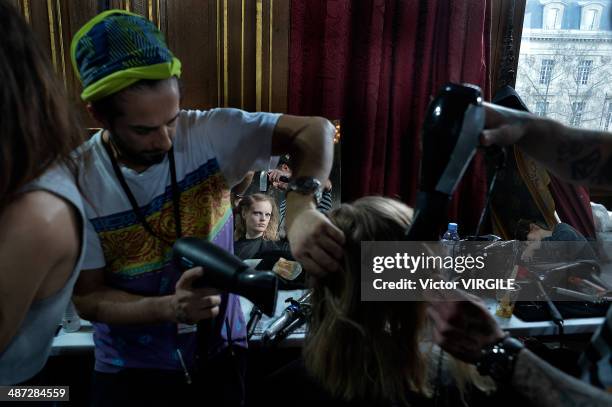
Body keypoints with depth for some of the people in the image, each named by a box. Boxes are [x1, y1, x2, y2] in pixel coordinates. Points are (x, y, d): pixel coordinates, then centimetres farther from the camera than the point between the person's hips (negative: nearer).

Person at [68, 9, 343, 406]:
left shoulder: (208, 134, -18)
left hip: (222, 350, 1)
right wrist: (169, 308, -31)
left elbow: (315, 131, -23)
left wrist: (301, 206, -42)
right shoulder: (75, 183, -17)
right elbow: (87, 297, -12)